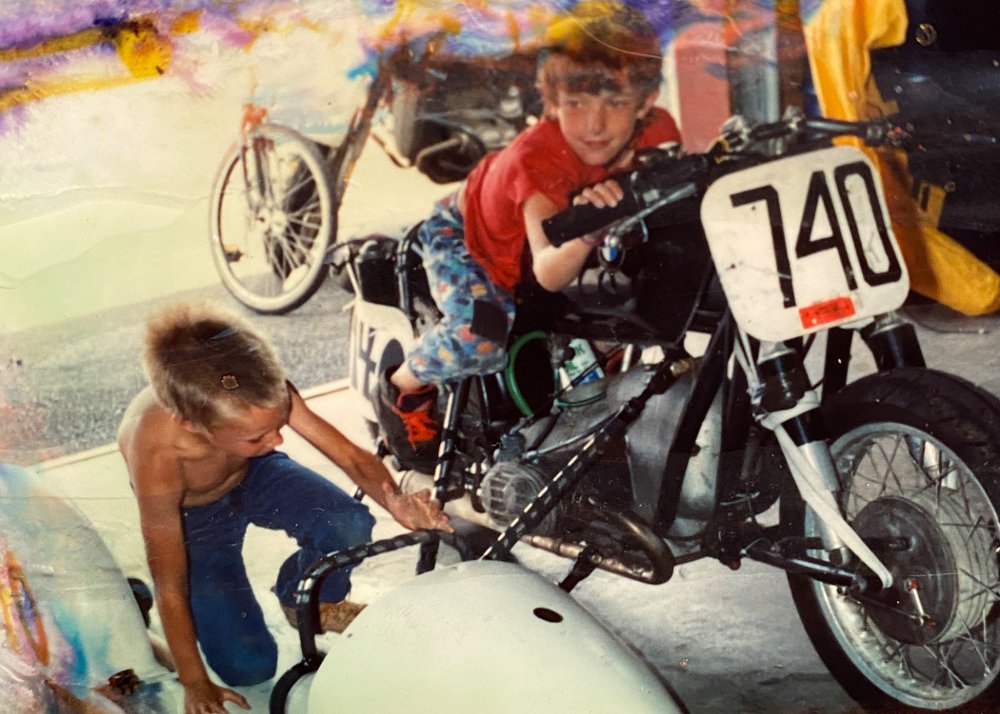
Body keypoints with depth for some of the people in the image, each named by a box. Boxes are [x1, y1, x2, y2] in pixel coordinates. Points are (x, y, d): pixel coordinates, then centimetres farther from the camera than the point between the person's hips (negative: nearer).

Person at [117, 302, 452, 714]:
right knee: (249, 668, -11)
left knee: (350, 527, -25)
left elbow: (352, 457, -24)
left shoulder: (264, 395, -35)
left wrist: (396, 504, -45)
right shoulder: (157, 456, -41)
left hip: (253, 475, 3)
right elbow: (170, 588, -28)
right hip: (191, 517, -3)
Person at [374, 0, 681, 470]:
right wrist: (584, 234, -72)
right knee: (487, 335, -30)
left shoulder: (657, 132, -26)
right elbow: (548, 273, -52)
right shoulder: (536, 158, -41)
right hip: (462, 235, -6)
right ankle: (402, 388, 1)